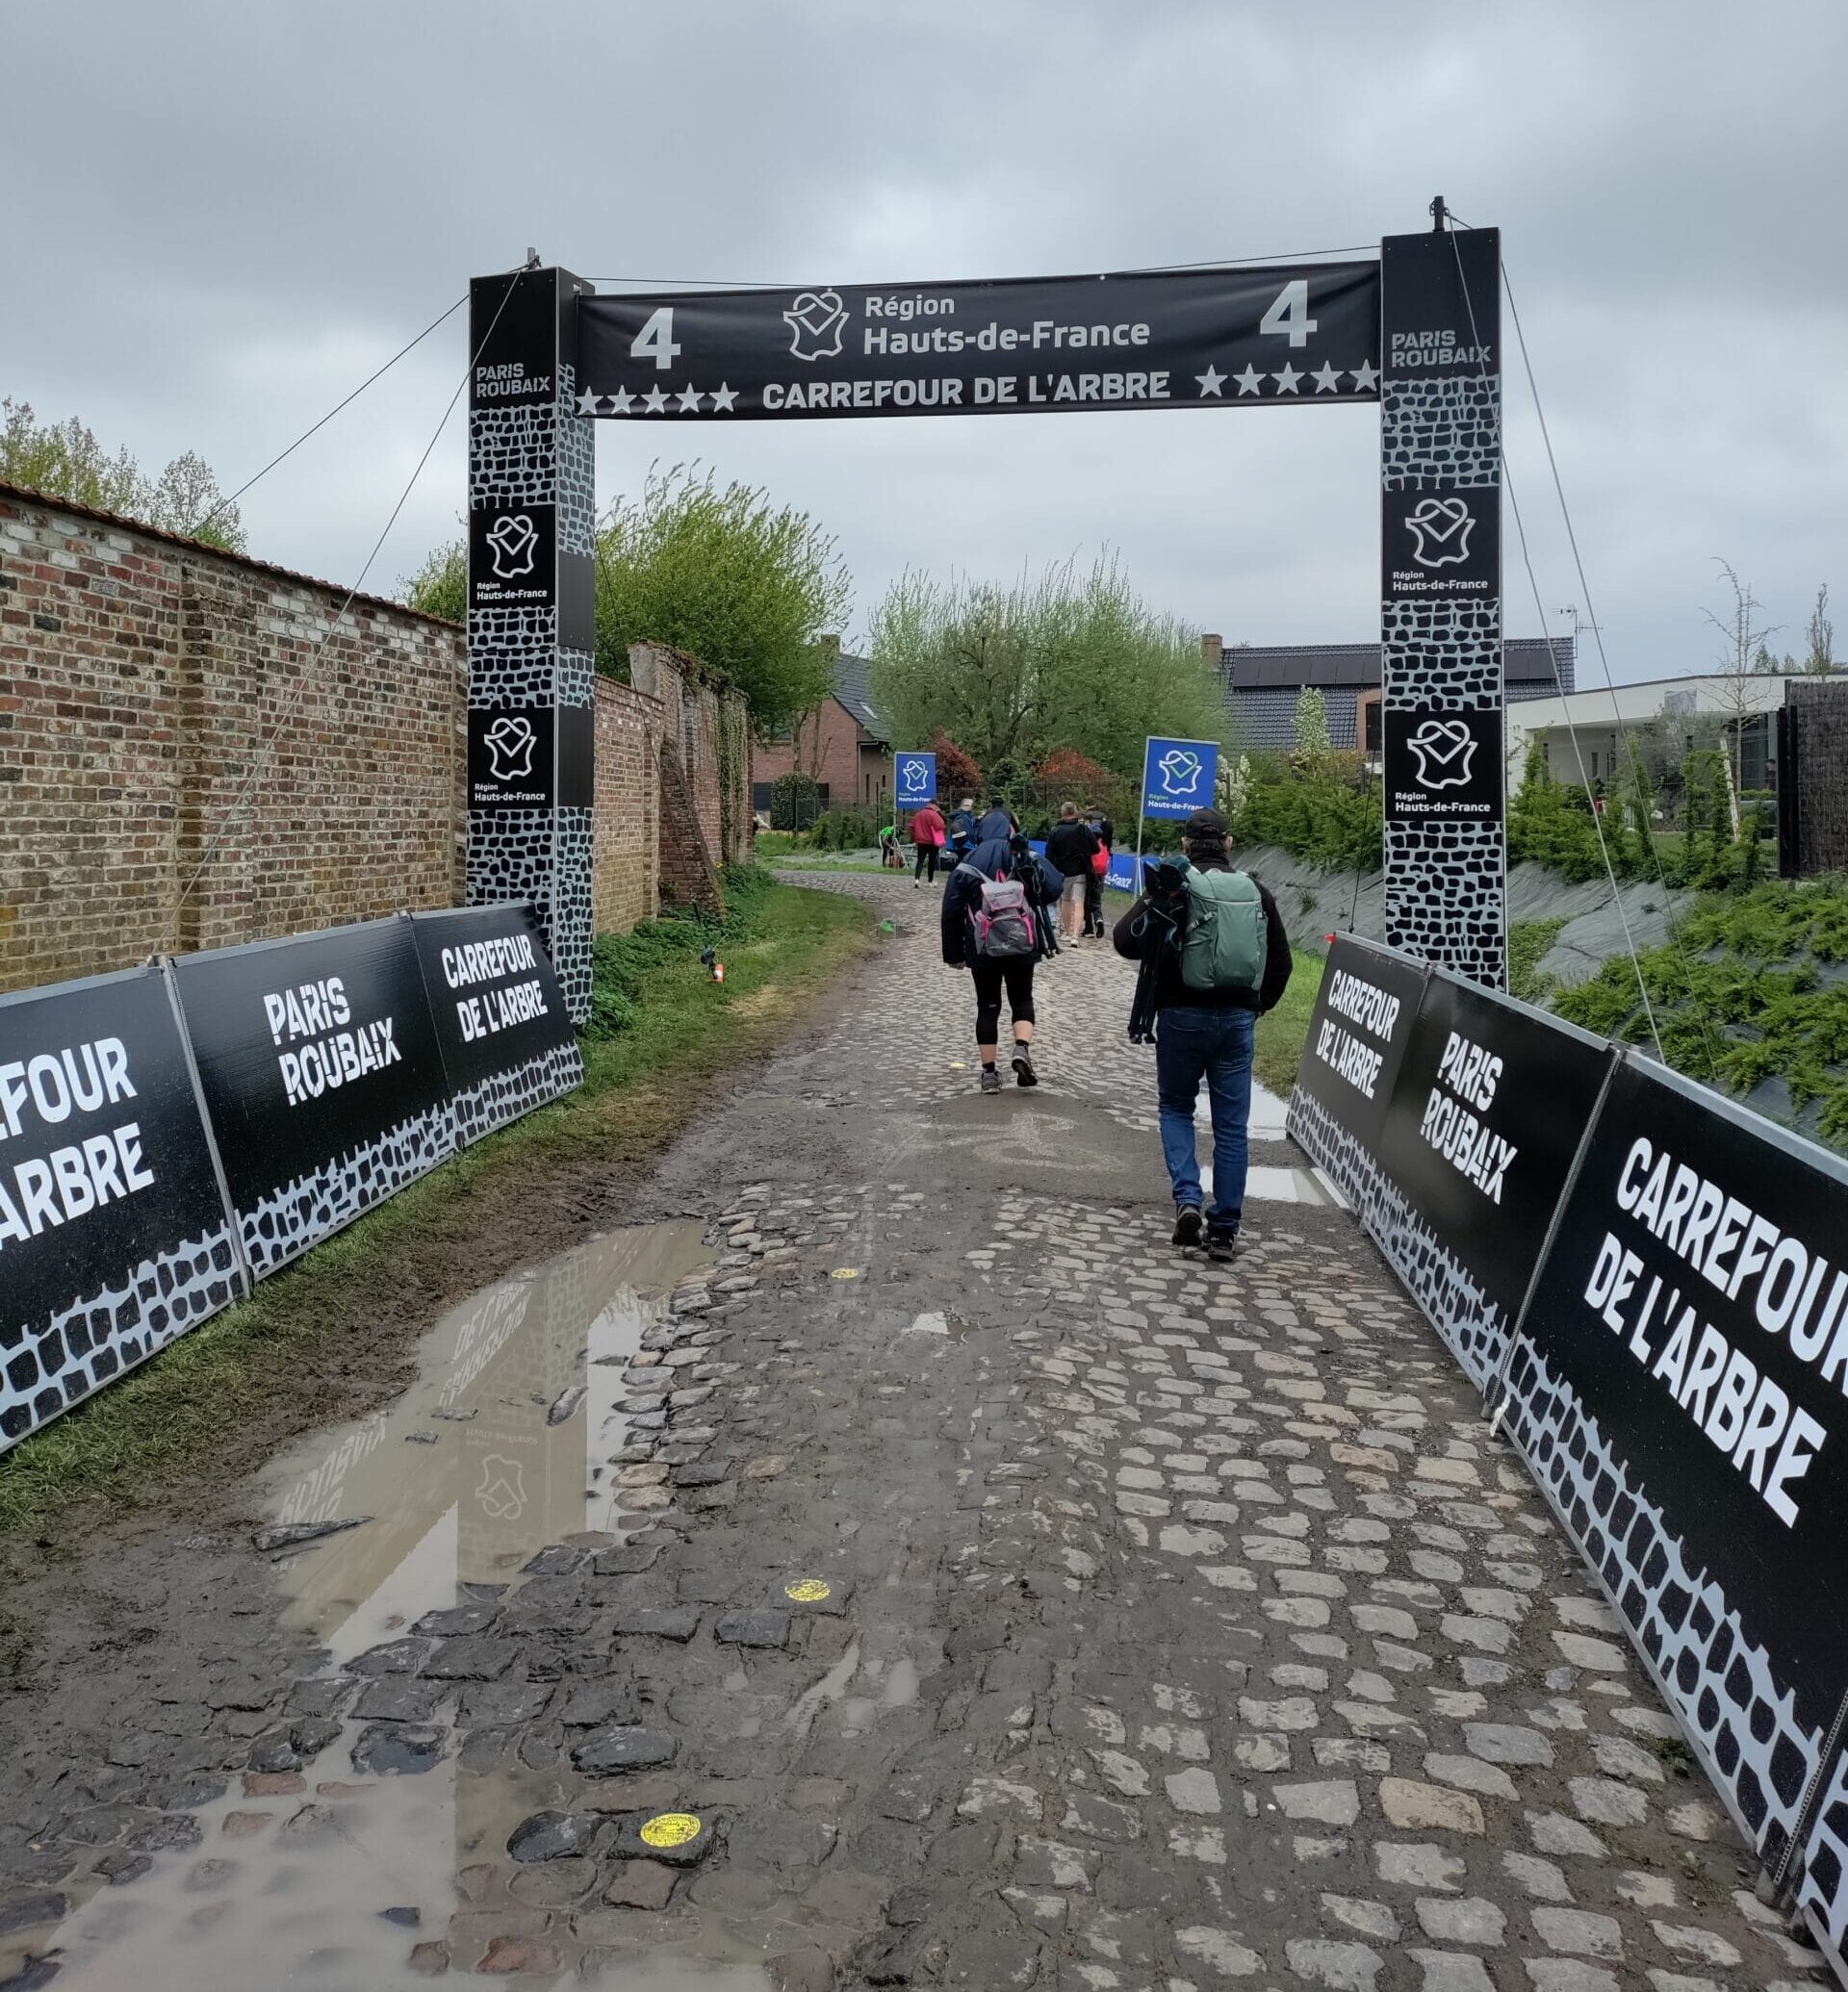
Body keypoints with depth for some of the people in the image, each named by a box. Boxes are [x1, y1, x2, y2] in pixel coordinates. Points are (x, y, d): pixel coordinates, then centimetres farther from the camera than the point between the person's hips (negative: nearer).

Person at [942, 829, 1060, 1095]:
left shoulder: (967, 867, 3)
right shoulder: (1026, 859, 2)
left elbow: (951, 913, 2)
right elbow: (1052, 892, -1)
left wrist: (954, 954, 9)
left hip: (983, 950, 0)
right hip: (1022, 945, 0)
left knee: (987, 1006, 9)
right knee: (1022, 1000, 15)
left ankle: (989, 1073, 8)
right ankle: (1022, 1049, -11)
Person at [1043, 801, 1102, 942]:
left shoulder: (1055, 831, -4)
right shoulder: (1084, 829, -5)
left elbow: (1049, 855, -4)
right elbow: (1096, 849, 1)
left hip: (1062, 872, 1)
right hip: (1080, 872, -1)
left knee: (1065, 901, 18)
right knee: (1078, 903, -5)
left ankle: (1066, 932, 30)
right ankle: (1074, 935, -18)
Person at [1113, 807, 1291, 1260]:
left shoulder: (1172, 885, -6)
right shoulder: (1255, 892, 5)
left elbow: (1126, 941, -9)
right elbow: (1281, 963, 10)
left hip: (1182, 1015, -2)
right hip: (1238, 1018, 2)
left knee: (1176, 1107, 17)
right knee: (1232, 1124, 7)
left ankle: (1187, 1197, -2)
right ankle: (1224, 1229, 9)